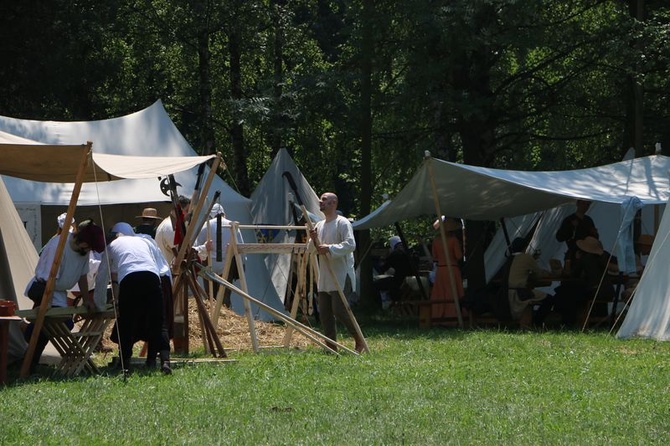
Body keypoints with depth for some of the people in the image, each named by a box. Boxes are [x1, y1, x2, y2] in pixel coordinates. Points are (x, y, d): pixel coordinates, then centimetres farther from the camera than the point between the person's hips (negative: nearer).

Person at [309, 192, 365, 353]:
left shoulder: (342, 223, -9)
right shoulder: (319, 225, 16)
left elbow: (351, 244, -20)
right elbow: (312, 249, 18)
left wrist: (330, 248, -27)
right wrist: (314, 240, -4)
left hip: (341, 276, -8)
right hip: (324, 277, 8)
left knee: (339, 310, -14)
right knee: (324, 313, 5)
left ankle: (359, 341, 0)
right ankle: (331, 346, 11)